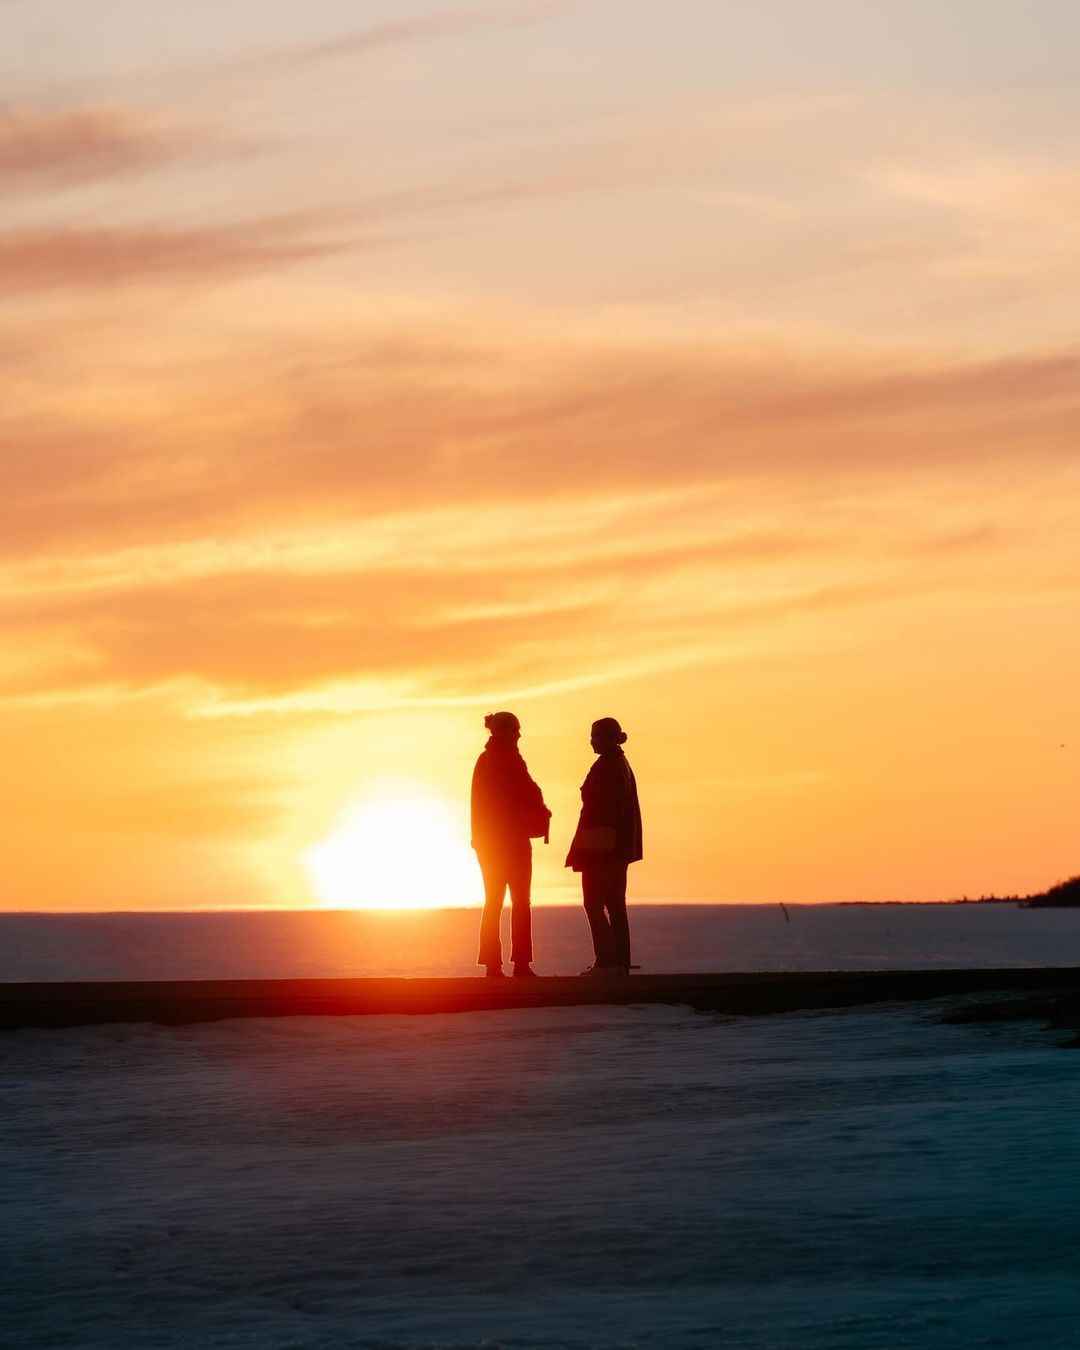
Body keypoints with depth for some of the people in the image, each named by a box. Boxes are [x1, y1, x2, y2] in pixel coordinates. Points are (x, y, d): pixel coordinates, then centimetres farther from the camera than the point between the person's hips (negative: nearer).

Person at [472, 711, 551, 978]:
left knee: (493, 901, 7)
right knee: (520, 902, -3)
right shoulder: (510, 760, -12)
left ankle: (492, 964, 3)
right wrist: (542, 814, 8)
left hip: (488, 840, 7)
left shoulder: (484, 760, 10)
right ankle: (521, 963, -8)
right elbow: (529, 795, -11)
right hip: (512, 838, -7)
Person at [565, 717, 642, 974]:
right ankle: (620, 962, 9)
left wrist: (587, 849, -20)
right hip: (620, 845, 10)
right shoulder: (623, 765, 16)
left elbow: (600, 808, -20)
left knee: (593, 904, -8)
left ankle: (606, 960, -13)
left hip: (601, 845, -10)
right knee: (615, 904, 10)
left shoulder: (605, 767, -14)